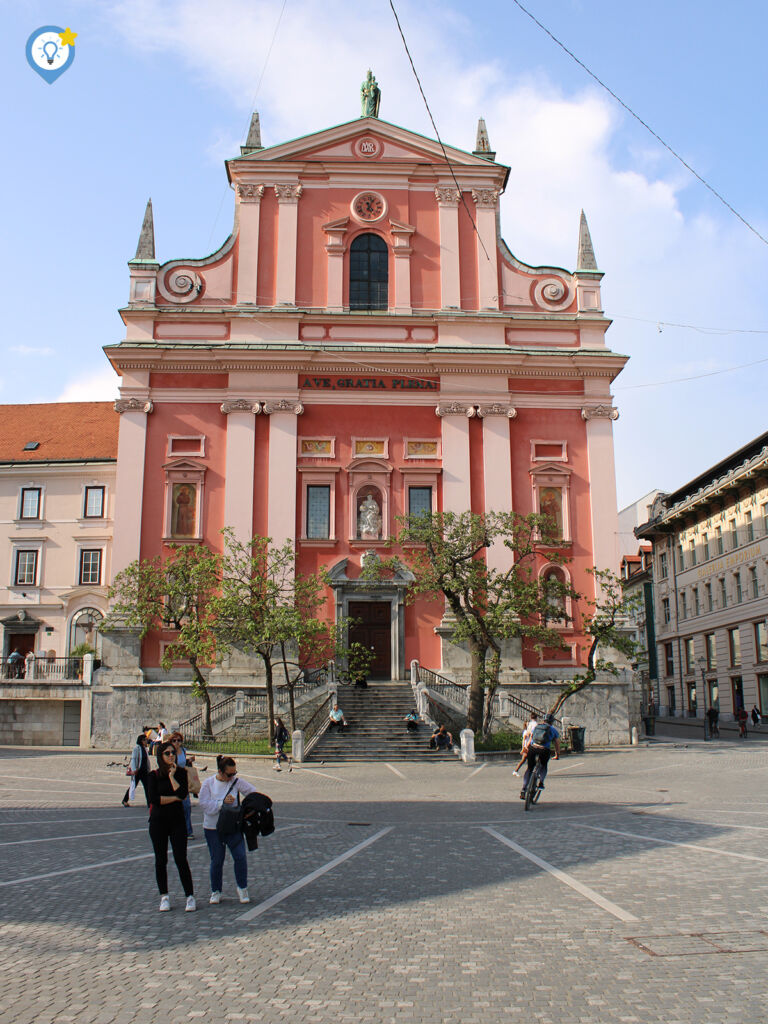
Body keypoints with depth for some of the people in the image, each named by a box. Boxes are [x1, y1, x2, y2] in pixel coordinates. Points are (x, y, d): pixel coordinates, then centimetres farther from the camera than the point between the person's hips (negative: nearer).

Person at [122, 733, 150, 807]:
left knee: (147, 786, 0)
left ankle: (149, 803, 4)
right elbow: (133, 759, -14)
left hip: (144, 771, 6)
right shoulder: (136, 748, -11)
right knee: (133, 785, 6)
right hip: (137, 771, -6)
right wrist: (134, 770, -20)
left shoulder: (145, 748, 11)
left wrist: (148, 770, 17)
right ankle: (125, 800, 23)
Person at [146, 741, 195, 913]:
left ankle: (190, 896, 2)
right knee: (161, 860, 6)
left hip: (177, 820, 0)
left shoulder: (181, 773, 1)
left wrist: (172, 776, -13)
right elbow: (154, 799, -12)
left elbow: (182, 793, -14)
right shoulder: (154, 775, -2)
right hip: (158, 821, 0)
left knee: (181, 859, -3)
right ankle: (164, 897, 19)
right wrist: (175, 798, -9)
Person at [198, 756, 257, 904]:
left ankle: (242, 888, 10)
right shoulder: (208, 783, -7)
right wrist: (223, 802, -21)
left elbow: (253, 792, 3)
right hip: (213, 828, -1)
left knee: (240, 856, -9)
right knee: (216, 860, 6)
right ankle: (216, 891, 24)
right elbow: (205, 805, -12)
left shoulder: (237, 782, -4)